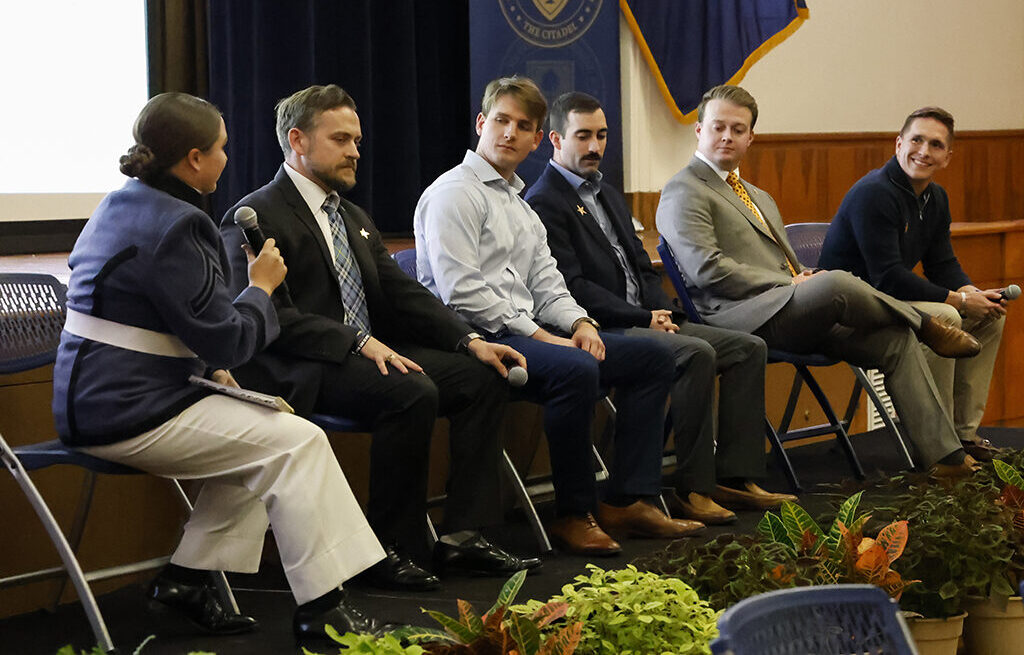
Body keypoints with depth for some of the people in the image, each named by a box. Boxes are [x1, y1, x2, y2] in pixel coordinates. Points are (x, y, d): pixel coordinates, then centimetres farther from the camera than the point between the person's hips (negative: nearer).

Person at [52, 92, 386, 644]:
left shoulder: (121, 204, 13)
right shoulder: (174, 226, -19)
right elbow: (226, 339, -17)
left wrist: (208, 366, 13)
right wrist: (261, 287, 1)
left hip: (94, 400, 10)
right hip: (130, 415, -10)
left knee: (259, 439, 17)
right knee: (297, 443, -9)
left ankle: (186, 577, 15)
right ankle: (321, 609, -8)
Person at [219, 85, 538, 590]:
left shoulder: (354, 219, 23)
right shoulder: (256, 217, -6)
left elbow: (401, 292, 17)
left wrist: (471, 340, 1)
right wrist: (359, 342, -25)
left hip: (371, 353, 9)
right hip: (300, 373, -9)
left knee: (482, 376, -6)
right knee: (412, 392, -32)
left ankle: (463, 536, -9)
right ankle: (390, 551, -21)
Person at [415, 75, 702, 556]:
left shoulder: (520, 206, 24)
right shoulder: (455, 193, -6)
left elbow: (546, 283, 20)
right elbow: (461, 291, -16)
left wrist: (580, 323, -3)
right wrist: (538, 335, -17)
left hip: (528, 330, 10)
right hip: (478, 338, -10)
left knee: (652, 357, 3)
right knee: (576, 370, -36)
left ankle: (628, 500, -2)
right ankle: (573, 515, -22)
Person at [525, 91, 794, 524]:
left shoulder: (609, 196, 24)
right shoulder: (544, 203, -7)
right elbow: (572, 288, -15)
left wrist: (663, 312, 1)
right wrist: (643, 319, -17)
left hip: (644, 322, 10)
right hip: (602, 330, -10)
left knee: (748, 347, -2)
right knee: (696, 354, -30)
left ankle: (735, 476, -8)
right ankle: (693, 488, -25)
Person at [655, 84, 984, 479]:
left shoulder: (758, 198, 29)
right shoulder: (684, 193, 0)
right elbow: (708, 269, -13)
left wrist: (804, 278, 3)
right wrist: (790, 283, -13)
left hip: (797, 317, 9)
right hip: (745, 317, -9)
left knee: (895, 339, -9)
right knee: (836, 283, -32)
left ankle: (942, 456, -9)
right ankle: (926, 328, -3)